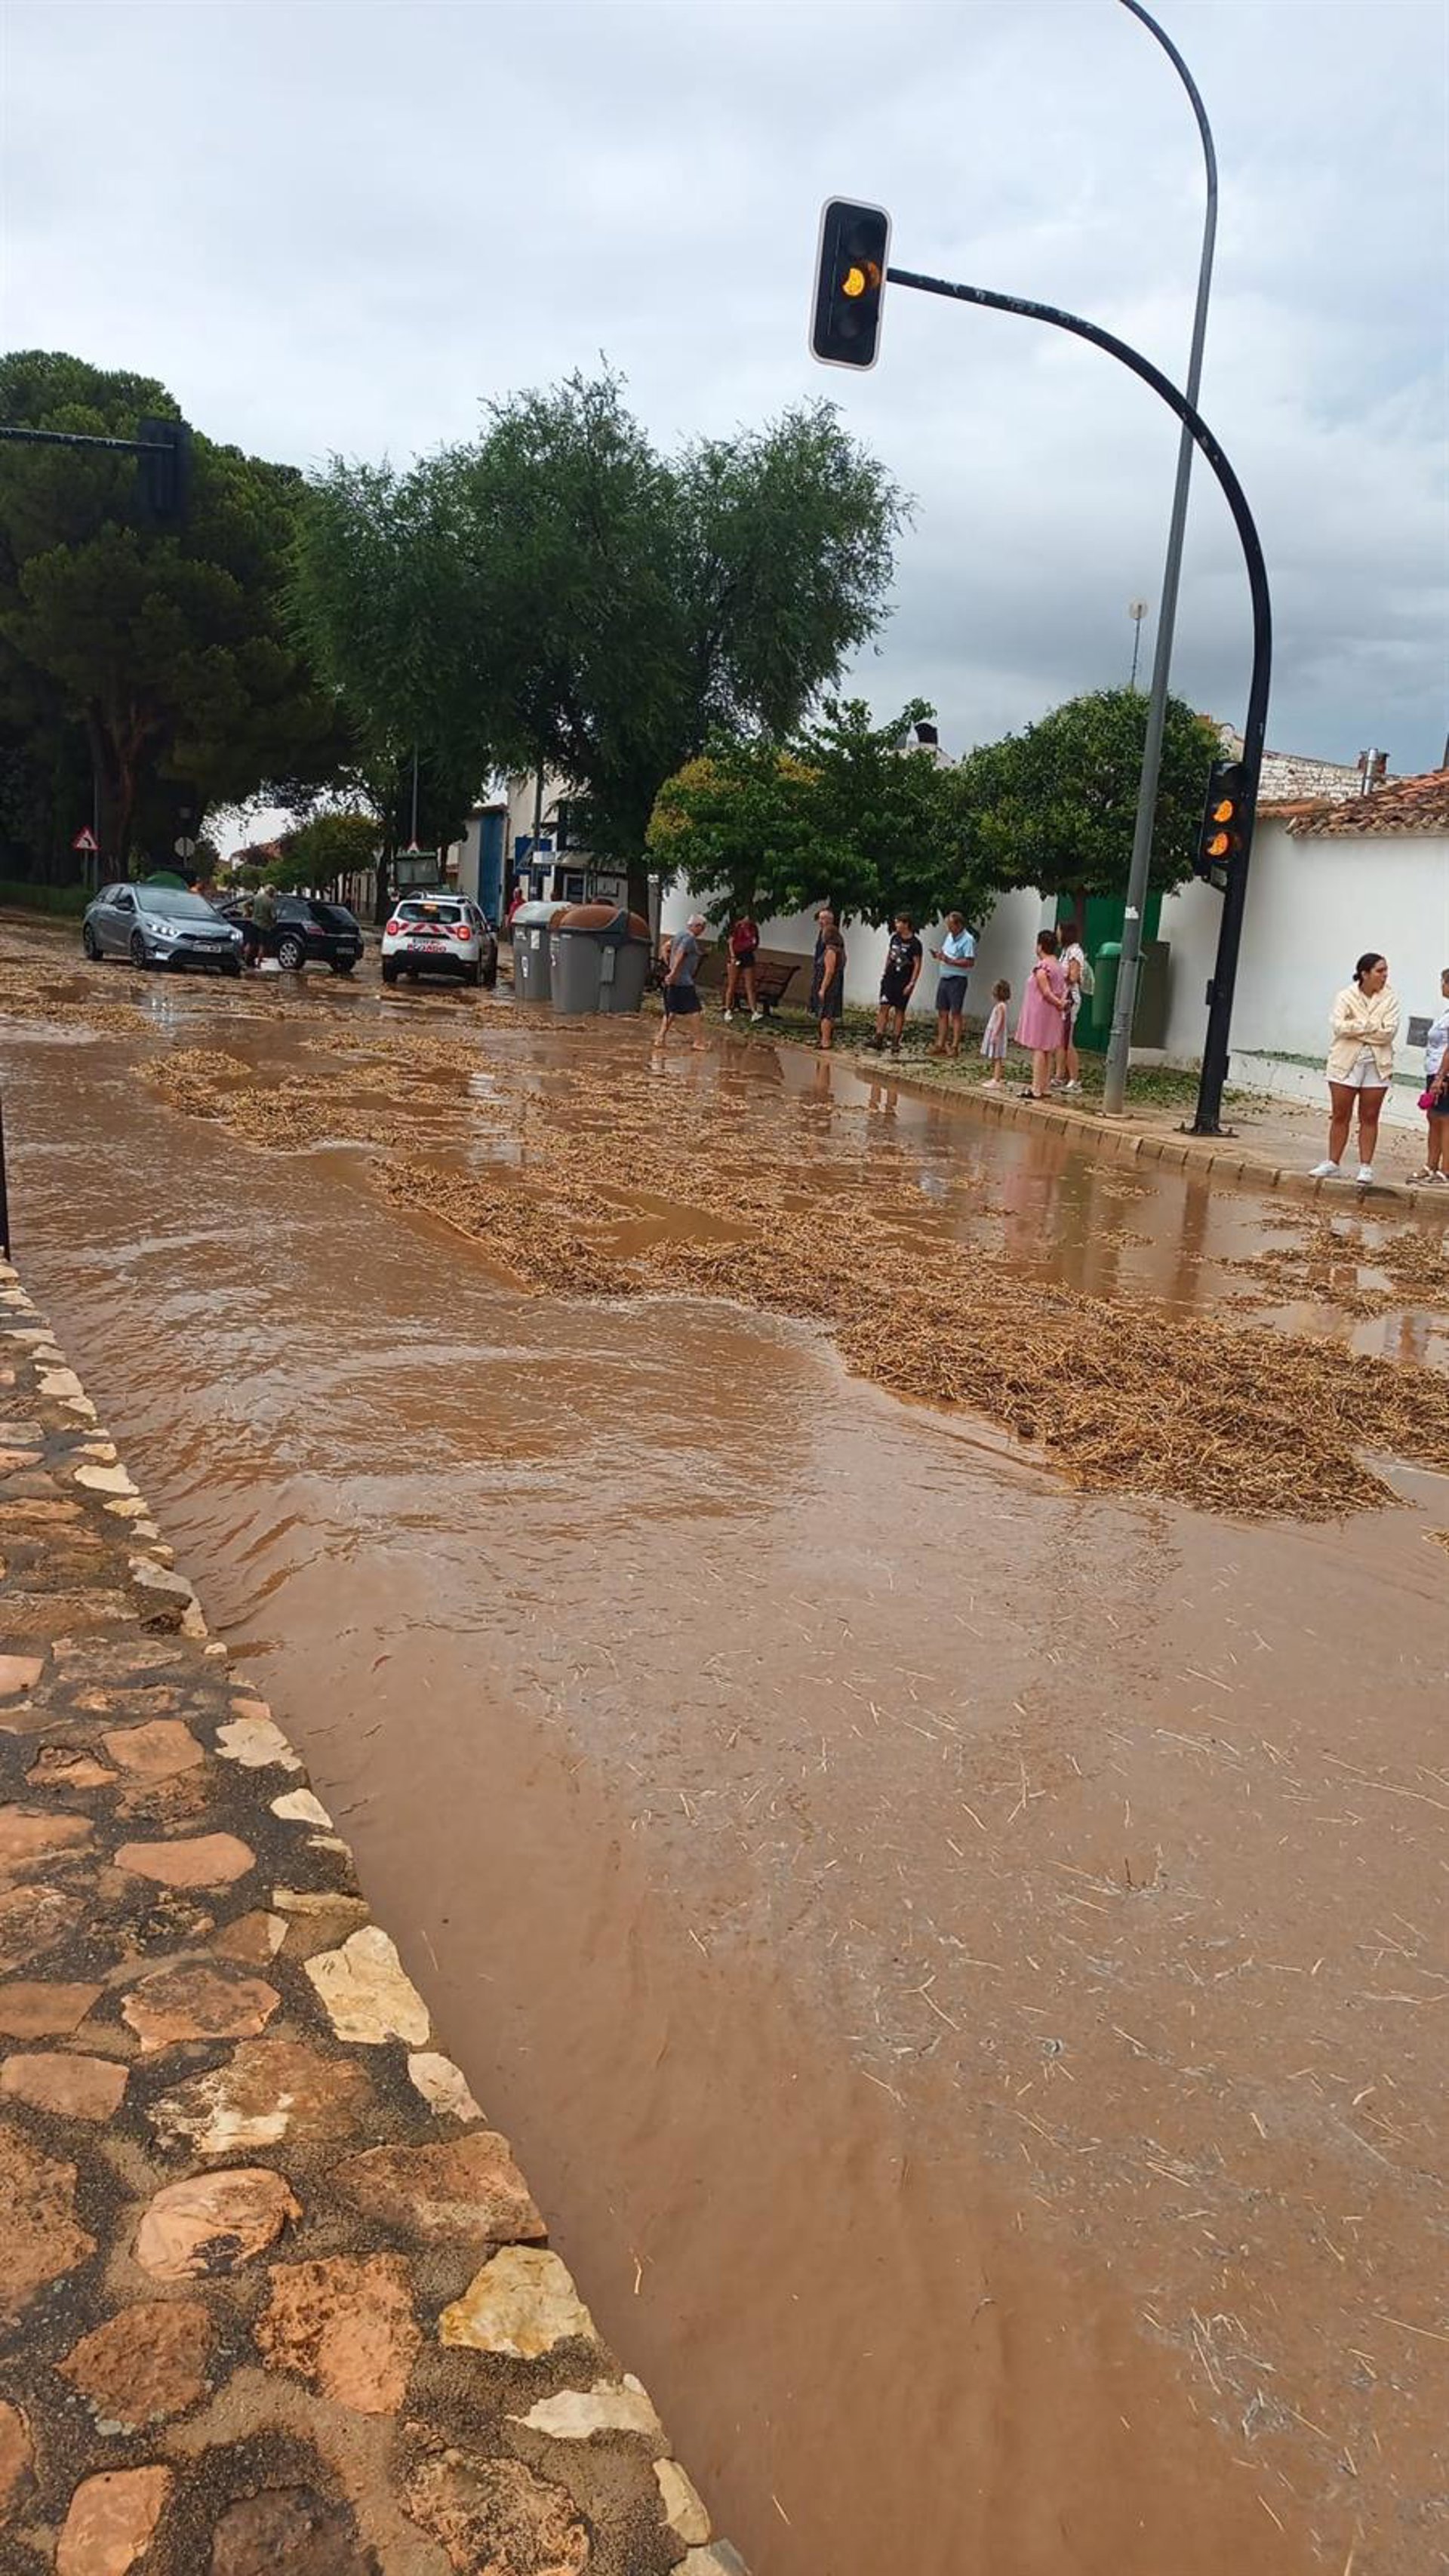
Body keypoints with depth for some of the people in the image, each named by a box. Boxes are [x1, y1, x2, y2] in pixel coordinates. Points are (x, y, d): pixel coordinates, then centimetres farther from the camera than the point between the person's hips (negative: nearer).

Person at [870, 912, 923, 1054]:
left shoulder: (915, 944, -10)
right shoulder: (895, 938, 7)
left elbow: (917, 965, -10)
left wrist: (911, 983, -14)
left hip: (904, 982, -5)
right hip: (890, 978, 5)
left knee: (900, 1011, 2)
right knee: (884, 1007, -4)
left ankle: (895, 1042, 8)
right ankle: (879, 1038, -7)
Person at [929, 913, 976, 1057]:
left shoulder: (967, 940, -12)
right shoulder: (949, 936, 13)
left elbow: (970, 962, -20)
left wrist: (950, 961, -23)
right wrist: (938, 955, 3)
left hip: (957, 980, -8)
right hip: (943, 978, 8)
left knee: (955, 1014, -5)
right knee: (942, 1013, 8)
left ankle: (955, 1046, -2)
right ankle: (941, 1045, 12)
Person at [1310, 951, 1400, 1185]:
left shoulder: (1390, 999, 0)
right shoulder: (1346, 996, -2)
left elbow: (1389, 1032, -11)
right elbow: (1338, 1026, -16)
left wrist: (1356, 1028, -13)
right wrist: (1372, 1025, -15)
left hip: (1377, 1065, 1)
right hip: (1346, 1062, -1)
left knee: (1369, 1118, 4)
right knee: (1340, 1116, 4)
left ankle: (1366, 1167, 9)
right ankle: (1332, 1164, 13)